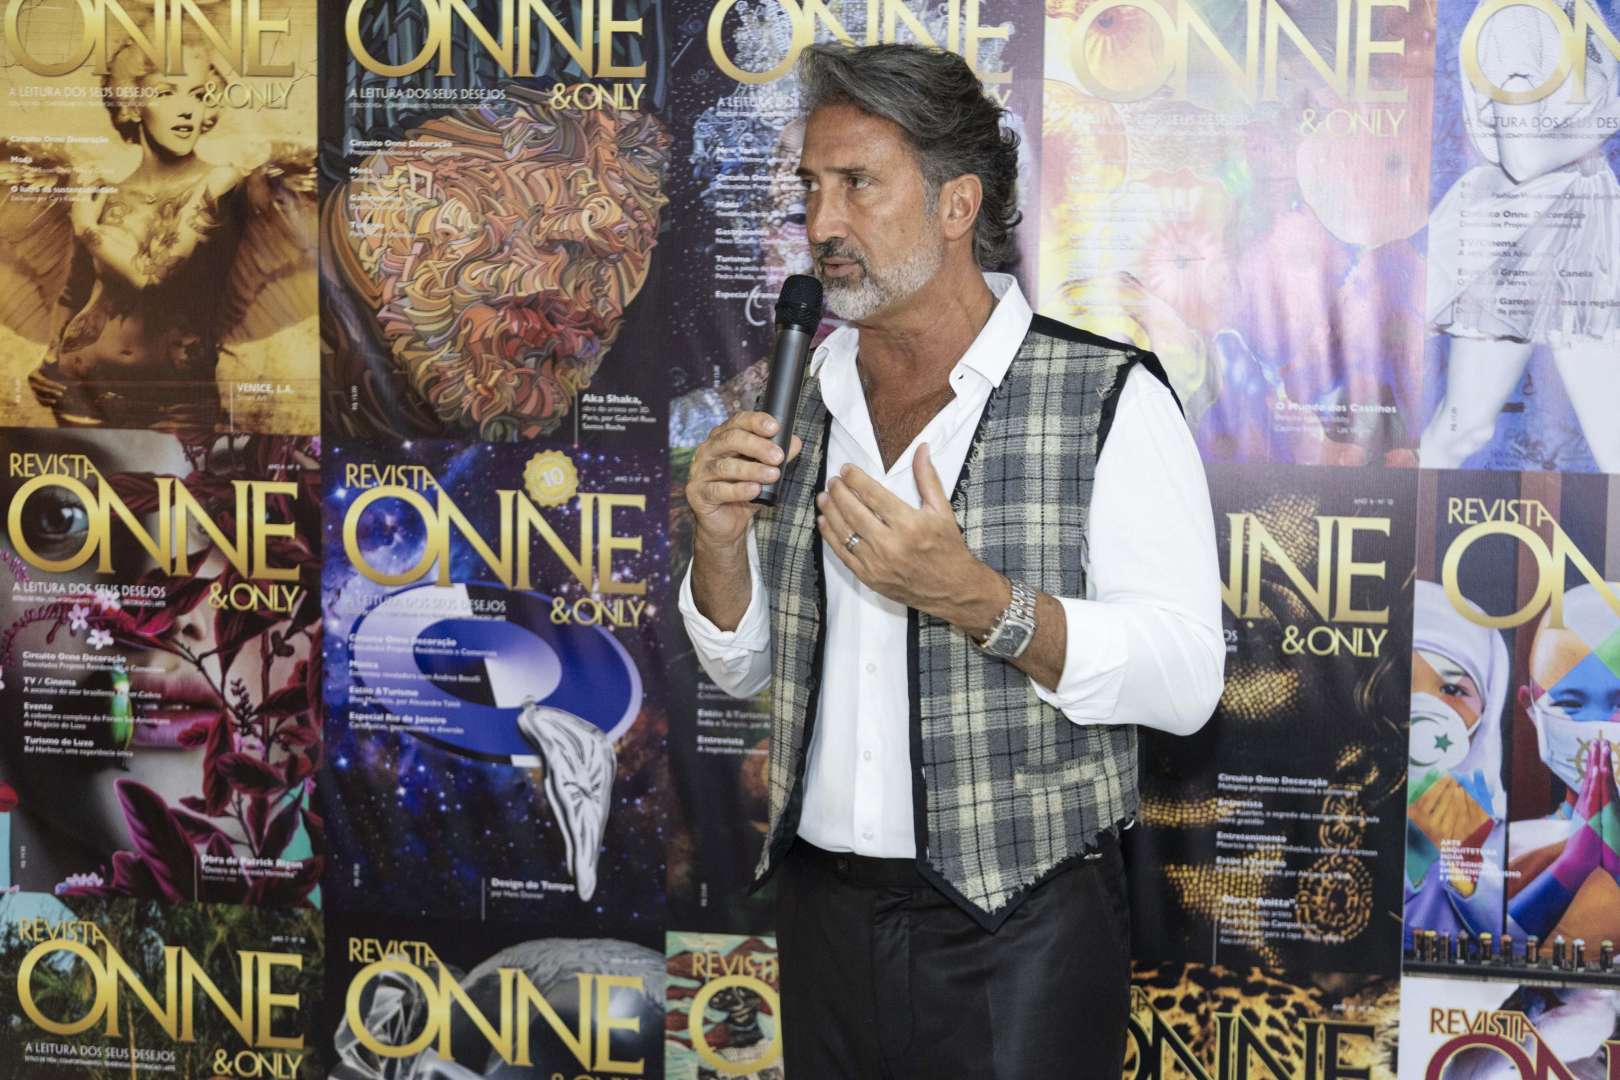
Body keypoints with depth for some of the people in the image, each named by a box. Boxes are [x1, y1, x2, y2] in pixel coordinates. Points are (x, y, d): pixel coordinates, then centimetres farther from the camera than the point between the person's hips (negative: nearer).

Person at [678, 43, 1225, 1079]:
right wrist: (721, 540, -8)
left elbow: (1185, 680, -17)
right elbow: (744, 666, 12)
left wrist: (974, 599, -27)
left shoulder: (1110, 399, -10)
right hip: (825, 907, 5)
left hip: (1022, 930, -5)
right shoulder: (802, 399, 6)